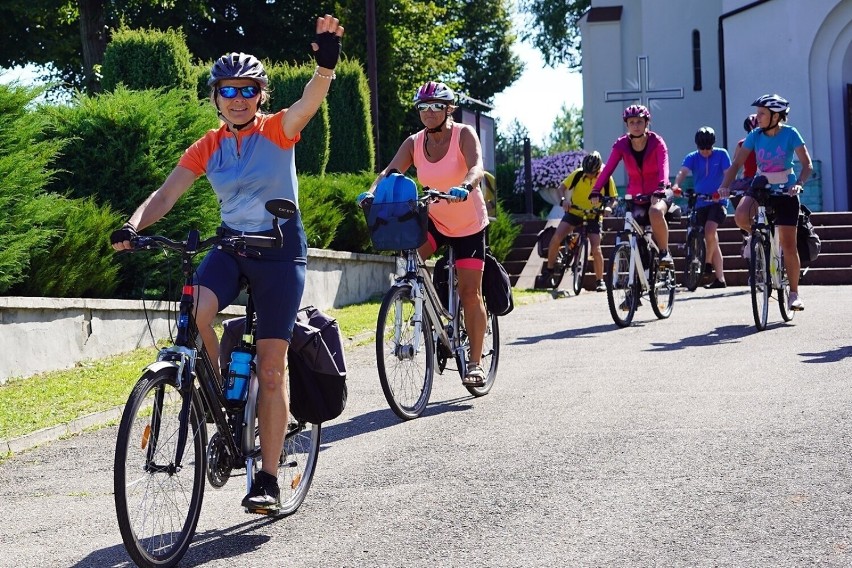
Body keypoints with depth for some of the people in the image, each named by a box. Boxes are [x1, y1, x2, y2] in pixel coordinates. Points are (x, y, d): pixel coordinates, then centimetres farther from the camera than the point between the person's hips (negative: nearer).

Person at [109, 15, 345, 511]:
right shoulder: (207, 148, 4)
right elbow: (166, 194, -5)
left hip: (281, 249, -3)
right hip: (231, 245, 3)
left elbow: (313, 97, -26)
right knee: (194, 311, -30)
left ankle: (269, 479, 3)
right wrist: (133, 227, -25)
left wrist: (327, 62, -48)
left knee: (271, 370, -4)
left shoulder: (279, 130, -6)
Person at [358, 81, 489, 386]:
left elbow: (476, 167, -33)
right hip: (434, 220, 3)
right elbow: (391, 171, -17)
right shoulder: (414, 143, -6)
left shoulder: (464, 134, -17)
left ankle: (475, 362, 8)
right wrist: (371, 192, -38)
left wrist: (464, 188, -55)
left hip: (469, 224, -3)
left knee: (470, 294, -4)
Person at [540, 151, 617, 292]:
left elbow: (612, 199, -5)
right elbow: (562, 187, -5)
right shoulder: (578, 174, -13)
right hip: (574, 212, 1)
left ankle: (600, 280, 6)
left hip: (593, 217, -1)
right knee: (556, 237, -17)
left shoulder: (606, 179, -14)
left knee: (596, 249, -12)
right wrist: (564, 199, -25)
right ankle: (549, 268, 2)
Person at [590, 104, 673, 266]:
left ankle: (665, 252, -19)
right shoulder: (621, 145, -6)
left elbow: (663, 168, -26)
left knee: (655, 212, -36)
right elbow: (608, 169, -16)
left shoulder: (657, 142, -12)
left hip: (658, 194, -3)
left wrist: (660, 189, -45)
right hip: (635, 196, 3)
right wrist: (596, 191, -31)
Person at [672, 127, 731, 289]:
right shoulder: (692, 158, -1)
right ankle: (720, 279, 16)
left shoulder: (721, 154, -4)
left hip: (718, 201, -3)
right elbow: (683, 172, -18)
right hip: (701, 202, 3)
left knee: (710, 231, -25)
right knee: (712, 239, 9)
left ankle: (707, 262, -1)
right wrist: (676, 185, -40)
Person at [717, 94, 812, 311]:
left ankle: (794, 293, 10)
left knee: (788, 245, -3)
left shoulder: (790, 134, -13)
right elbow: (737, 164, -8)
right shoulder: (755, 136, -5)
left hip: (785, 191, -3)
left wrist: (798, 184, -33)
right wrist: (724, 186, -23)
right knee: (740, 217, -29)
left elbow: (807, 165, -15)